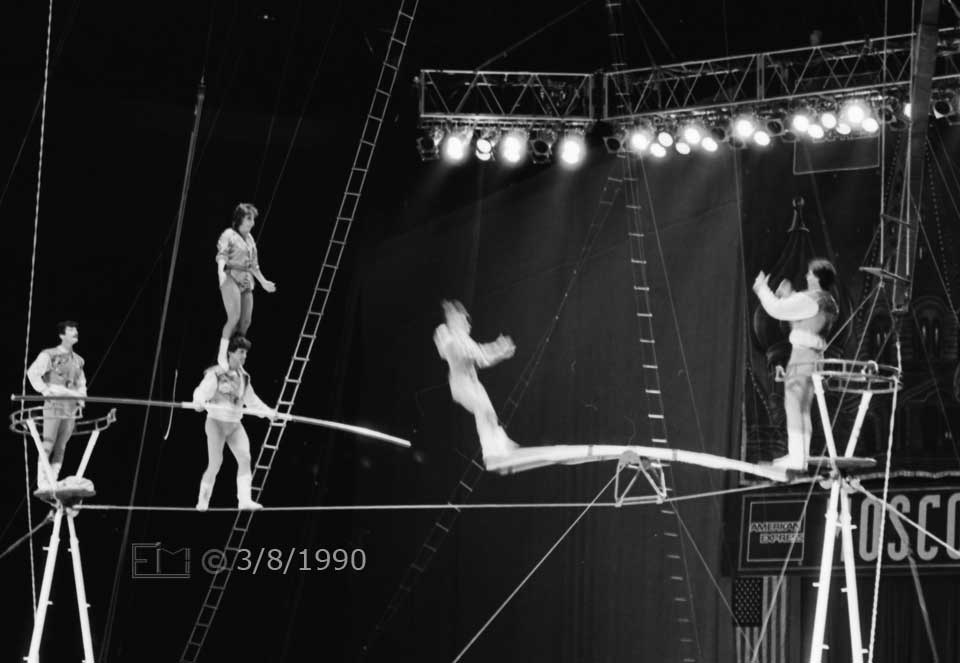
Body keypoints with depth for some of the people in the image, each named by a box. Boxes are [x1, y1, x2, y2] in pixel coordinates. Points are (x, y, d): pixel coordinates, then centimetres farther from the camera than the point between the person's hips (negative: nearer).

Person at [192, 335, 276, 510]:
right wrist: (199, 403, -39)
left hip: (235, 424, 6)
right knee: (215, 464, -7)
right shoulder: (216, 374, -9)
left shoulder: (243, 377, 11)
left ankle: (244, 499, -18)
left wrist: (267, 412, 23)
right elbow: (202, 392, -18)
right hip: (217, 423, -6)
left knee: (245, 458, -13)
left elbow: (251, 400, 25)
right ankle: (203, 501, 10)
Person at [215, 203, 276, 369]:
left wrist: (263, 281, 31)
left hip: (246, 282, 8)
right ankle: (222, 354, -18)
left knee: (245, 321, 1)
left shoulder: (250, 239, 19)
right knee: (234, 318, -21)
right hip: (231, 279, -8)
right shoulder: (229, 235, -2)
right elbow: (222, 255, -15)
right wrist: (221, 271, -34)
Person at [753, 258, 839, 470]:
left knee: (794, 406, -9)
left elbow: (776, 309, -12)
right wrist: (787, 296, 28)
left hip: (803, 355, -10)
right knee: (803, 409, 13)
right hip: (815, 356, 10)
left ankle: (796, 458, -13)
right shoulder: (828, 303, 16)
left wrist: (762, 289, 3)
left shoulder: (809, 300, -14)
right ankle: (800, 456, 15)